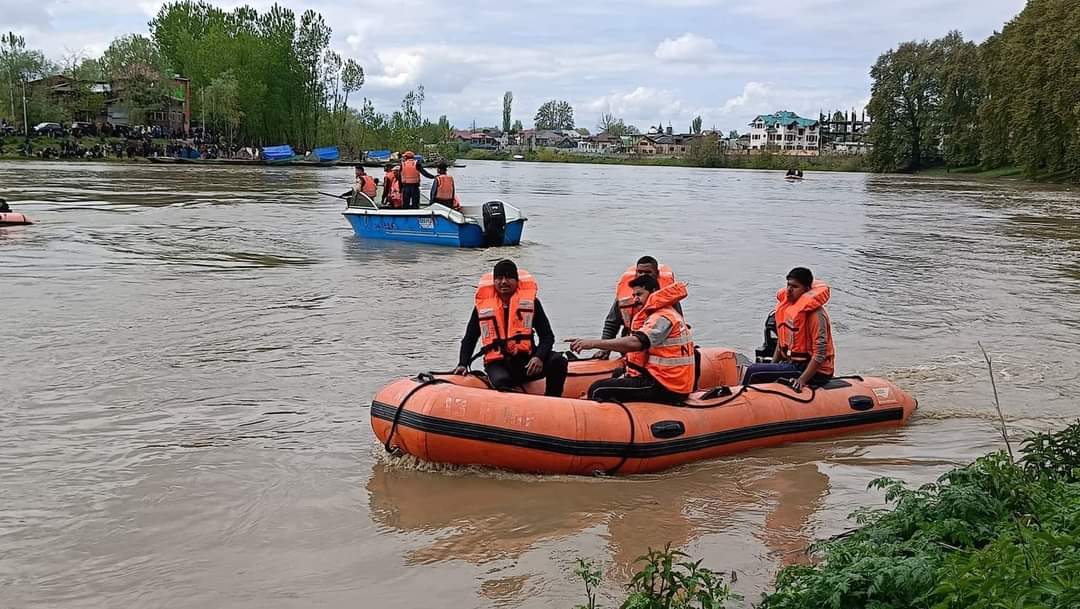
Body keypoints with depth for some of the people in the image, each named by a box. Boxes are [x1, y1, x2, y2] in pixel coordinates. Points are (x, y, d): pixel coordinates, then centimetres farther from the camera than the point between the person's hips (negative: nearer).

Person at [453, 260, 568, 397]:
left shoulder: (530, 302, 5)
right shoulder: (483, 305, 7)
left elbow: (547, 336, 2)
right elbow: (469, 339, 16)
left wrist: (539, 357, -18)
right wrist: (462, 364, 1)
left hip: (526, 361, 1)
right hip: (497, 364, -1)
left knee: (558, 361, -25)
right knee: (501, 381, -36)